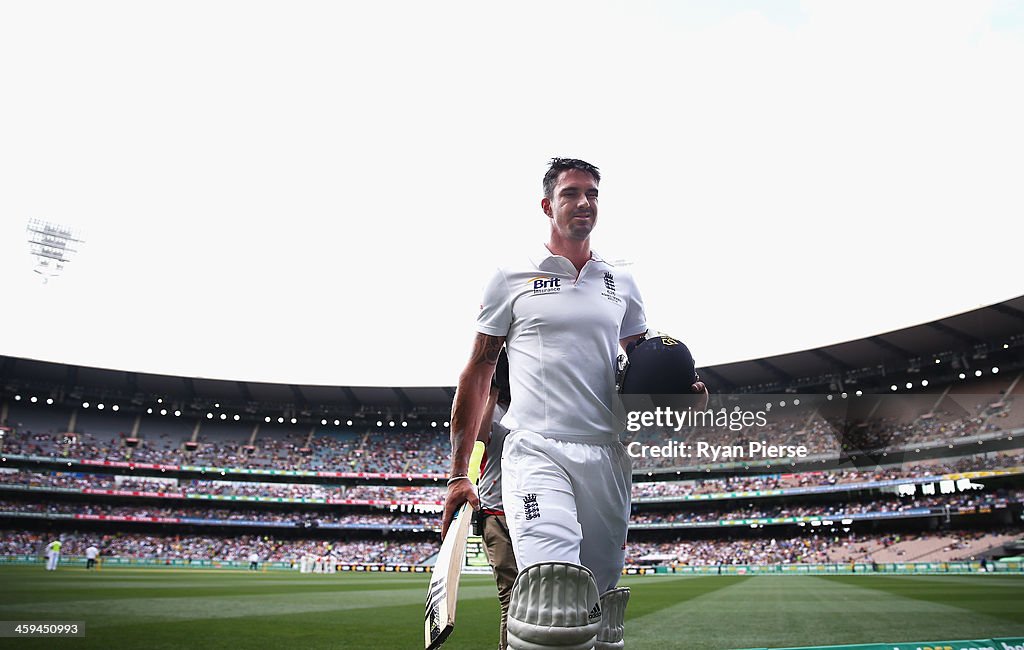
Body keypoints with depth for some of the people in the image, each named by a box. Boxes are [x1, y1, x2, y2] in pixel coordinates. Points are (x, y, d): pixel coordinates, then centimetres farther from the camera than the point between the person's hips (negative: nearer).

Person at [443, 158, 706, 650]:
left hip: (607, 457, 4)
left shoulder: (620, 283, 16)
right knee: (554, 605, -24)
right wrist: (458, 473, 1)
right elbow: (477, 374, 7)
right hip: (536, 450, -4)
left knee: (599, 607, 8)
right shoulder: (512, 278, 7)